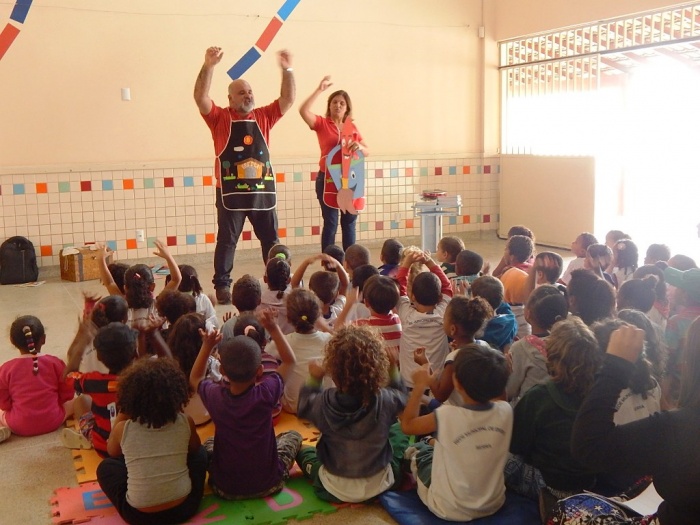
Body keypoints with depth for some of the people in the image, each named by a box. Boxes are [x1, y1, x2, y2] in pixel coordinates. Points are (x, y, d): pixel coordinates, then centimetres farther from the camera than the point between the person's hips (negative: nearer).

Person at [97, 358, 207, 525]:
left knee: (105, 466, 25)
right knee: (200, 453, 26)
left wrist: (122, 414, 13)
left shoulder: (123, 429, -12)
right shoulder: (185, 422, -9)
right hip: (184, 507, 1)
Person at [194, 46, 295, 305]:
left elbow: (287, 100, 6)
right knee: (226, 241, 4)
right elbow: (200, 97, -13)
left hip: (263, 191, 4)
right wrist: (208, 66, -24)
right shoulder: (220, 118, 0)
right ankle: (222, 285, 12)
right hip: (231, 192, -3)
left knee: (271, 240, 11)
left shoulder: (263, 117, 11)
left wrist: (287, 70, -5)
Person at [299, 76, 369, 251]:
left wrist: (359, 147, -15)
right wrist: (320, 89, -22)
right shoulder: (322, 124, -1)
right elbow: (303, 110, -19)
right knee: (330, 223, -3)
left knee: (349, 222, 10)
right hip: (328, 179, -4)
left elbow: (367, 152, 7)